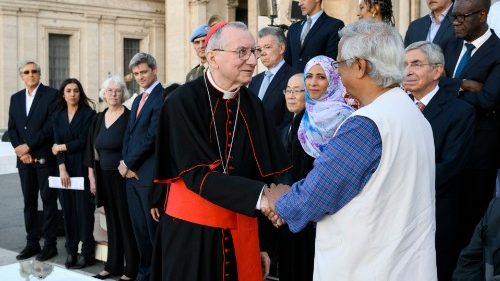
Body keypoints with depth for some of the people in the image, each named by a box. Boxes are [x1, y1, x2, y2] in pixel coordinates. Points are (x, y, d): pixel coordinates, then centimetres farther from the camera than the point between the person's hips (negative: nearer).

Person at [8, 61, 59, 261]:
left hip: (44, 158, -5)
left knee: (48, 200, 1)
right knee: (29, 201, 9)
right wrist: (20, 150, -6)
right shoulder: (16, 98, 14)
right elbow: (12, 128, 11)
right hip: (24, 158, 5)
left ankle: (50, 243, 7)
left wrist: (29, 146, -14)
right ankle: (32, 242, 16)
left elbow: (51, 125, -12)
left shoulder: (51, 94, -4)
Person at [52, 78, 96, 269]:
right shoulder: (58, 116, 10)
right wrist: (62, 169, -9)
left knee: (84, 208, -3)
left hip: (82, 168, -4)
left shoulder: (89, 113, -4)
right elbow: (57, 143, 2)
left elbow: (83, 141, -10)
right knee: (68, 209, 5)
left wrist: (61, 147, 0)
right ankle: (71, 251, 14)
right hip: (64, 169, 4)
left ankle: (87, 253, 5)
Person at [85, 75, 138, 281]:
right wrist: (92, 176, 7)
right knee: (112, 221, 12)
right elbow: (91, 149, 12)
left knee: (127, 221, 0)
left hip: (124, 177, -6)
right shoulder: (98, 118, 10)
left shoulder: (129, 117, -8)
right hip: (104, 177, 6)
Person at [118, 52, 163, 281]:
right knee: (139, 228, 13)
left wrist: (128, 164, -10)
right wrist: (125, 164, 1)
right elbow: (129, 134, 17)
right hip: (132, 173, 8)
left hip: (149, 174, -8)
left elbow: (152, 136, -18)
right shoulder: (138, 100, 17)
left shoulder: (162, 97, -12)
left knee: (154, 228, 0)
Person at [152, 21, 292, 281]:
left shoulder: (252, 105, 1)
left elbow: (263, 173, 3)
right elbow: (196, 174, -18)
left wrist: (262, 241, 2)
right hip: (192, 229, -4)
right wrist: (258, 196, -29)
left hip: (242, 231, 4)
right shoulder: (183, 101, -12)